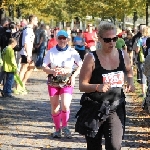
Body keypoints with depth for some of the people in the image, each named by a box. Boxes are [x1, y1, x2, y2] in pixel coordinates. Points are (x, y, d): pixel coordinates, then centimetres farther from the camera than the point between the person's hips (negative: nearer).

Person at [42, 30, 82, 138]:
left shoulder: (72, 52, 1)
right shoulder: (51, 52, 3)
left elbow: (80, 66, 6)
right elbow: (44, 67, 3)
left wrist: (73, 76, -8)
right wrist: (52, 71, -16)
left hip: (67, 82, -2)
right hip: (53, 82, 2)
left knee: (65, 106, -16)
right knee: (54, 107, 6)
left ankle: (65, 126, 8)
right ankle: (57, 129, 22)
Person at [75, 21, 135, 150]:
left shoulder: (123, 55, 1)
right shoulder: (91, 58, -10)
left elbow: (129, 71, 23)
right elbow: (82, 85, -9)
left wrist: (130, 81, 2)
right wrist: (98, 87, -28)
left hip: (116, 108, 2)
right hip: (94, 109, -2)